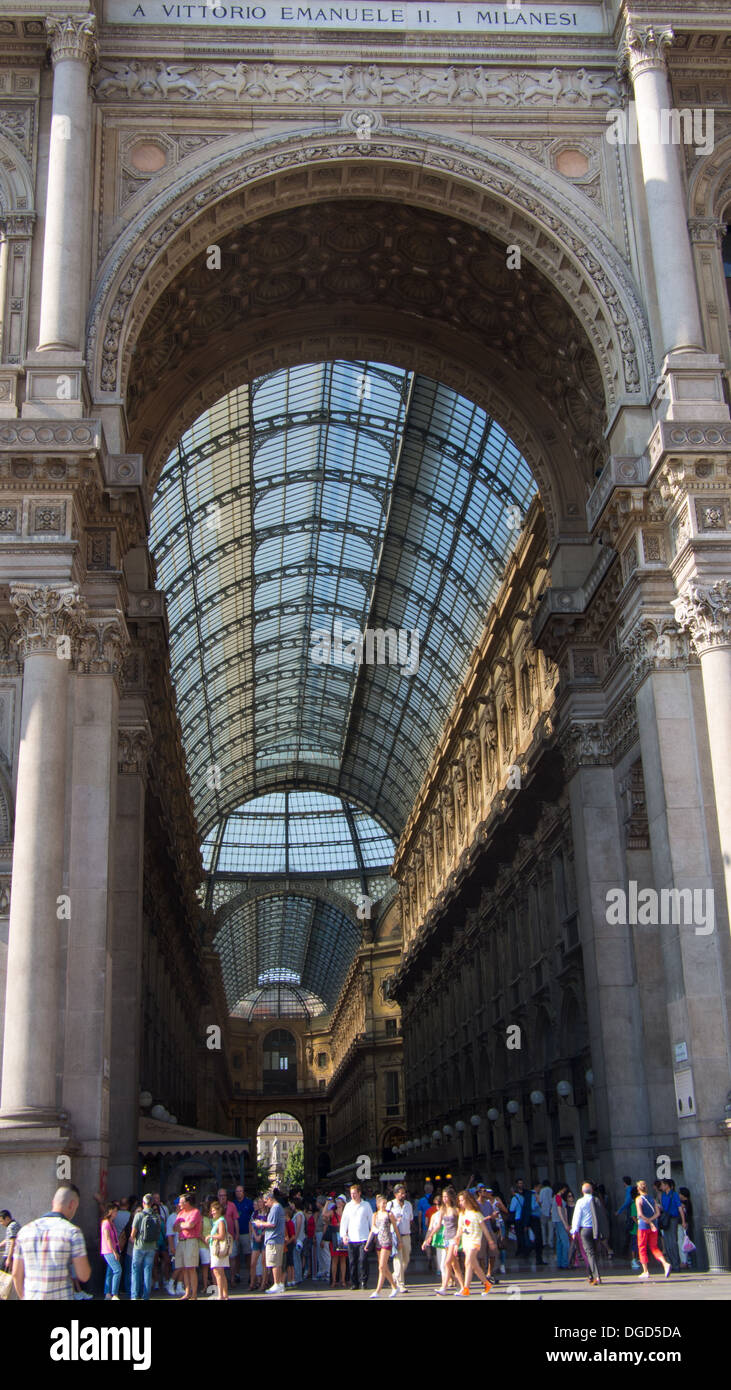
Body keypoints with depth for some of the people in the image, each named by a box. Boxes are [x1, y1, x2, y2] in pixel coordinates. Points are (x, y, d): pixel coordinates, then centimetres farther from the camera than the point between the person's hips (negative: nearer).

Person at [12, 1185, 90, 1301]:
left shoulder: (25, 1231, 3)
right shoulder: (72, 1232, -10)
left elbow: (16, 1274, 8)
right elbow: (84, 1276, -9)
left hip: (31, 1297, 4)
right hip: (61, 1297, -4)